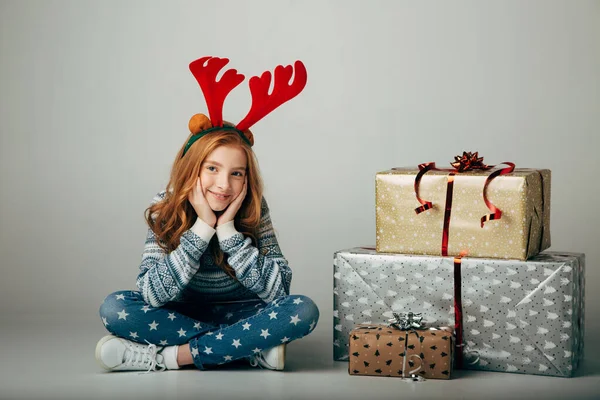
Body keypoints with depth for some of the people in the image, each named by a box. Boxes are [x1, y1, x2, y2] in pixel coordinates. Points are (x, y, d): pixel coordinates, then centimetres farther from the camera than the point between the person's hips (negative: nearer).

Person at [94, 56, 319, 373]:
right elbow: (152, 295, -25)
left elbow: (277, 291, -22)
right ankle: (252, 349, -23)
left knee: (303, 310, -28)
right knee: (115, 307, -26)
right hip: (183, 314, 1)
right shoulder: (166, 208, -15)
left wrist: (227, 229, -28)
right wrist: (202, 228, -30)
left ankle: (169, 356, -26)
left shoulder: (254, 210, -14)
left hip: (240, 314, 0)